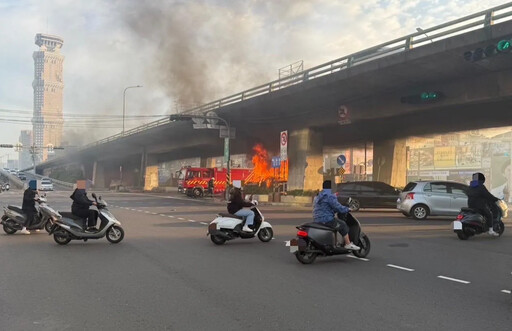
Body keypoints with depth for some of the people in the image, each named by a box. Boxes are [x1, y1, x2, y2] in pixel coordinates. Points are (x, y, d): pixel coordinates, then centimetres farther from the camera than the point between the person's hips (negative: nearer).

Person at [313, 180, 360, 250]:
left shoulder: (317, 197, 18)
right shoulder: (329, 196, -13)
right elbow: (337, 206, -17)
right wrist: (347, 209, -2)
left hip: (317, 220, 10)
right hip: (326, 220, -10)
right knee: (343, 225, 2)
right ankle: (348, 244, 4)